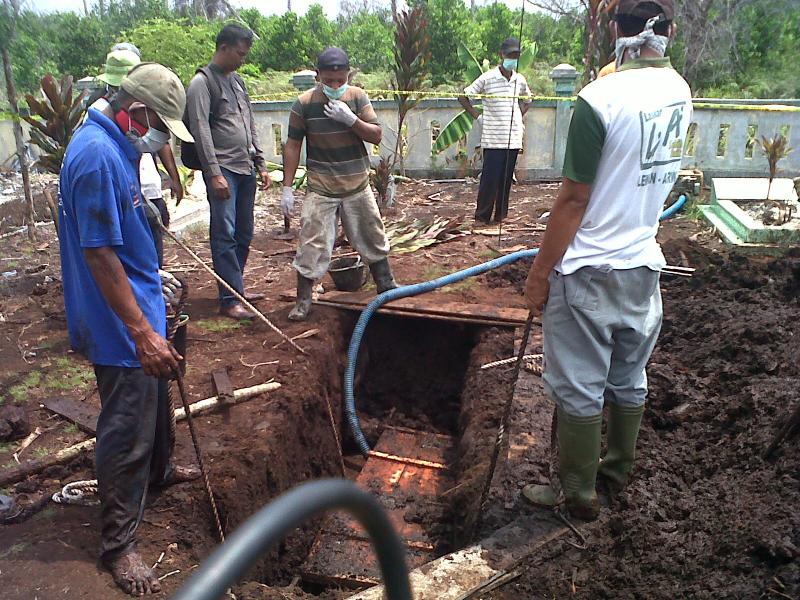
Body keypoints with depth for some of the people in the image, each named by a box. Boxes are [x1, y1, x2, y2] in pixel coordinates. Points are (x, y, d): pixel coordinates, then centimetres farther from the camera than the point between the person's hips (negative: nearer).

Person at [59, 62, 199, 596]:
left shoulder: (114, 146, 8)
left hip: (138, 307, 10)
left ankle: (157, 471, 51)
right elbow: (99, 255, -28)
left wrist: (153, 284, 27)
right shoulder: (98, 157, -25)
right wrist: (143, 332, -28)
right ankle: (119, 543, 17)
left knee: (152, 399, 27)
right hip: (121, 325, -10)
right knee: (127, 428, 1)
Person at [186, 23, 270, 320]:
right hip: (223, 170, -8)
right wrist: (214, 173, -19)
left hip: (246, 169, 8)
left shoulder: (237, 81, 19)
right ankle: (230, 300, -7)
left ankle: (235, 289, 21)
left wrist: (260, 164, 18)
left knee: (243, 234, 10)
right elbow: (201, 131, -13)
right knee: (225, 234, -9)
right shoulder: (202, 83, -5)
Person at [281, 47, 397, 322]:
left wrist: (350, 119, -20)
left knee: (373, 238, 14)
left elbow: (376, 136, -4)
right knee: (312, 245, -4)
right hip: (321, 189, -2)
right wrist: (287, 187, -6)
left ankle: (386, 286, 32)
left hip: (358, 186, 3)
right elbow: (293, 146, -3)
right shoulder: (304, 103, -7)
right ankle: (303, 300, 9)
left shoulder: (358, 97, -1)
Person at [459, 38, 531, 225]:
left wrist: (520, 116, 13)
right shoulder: (487, 78, -6)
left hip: (513, 138, 5)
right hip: (493, 138, -5)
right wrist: (476, 115, -4)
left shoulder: (520, 80, 8)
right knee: (490, 178, -3)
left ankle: (501, 214, 18)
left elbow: (527, 100, 28)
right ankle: (482, 215, 8)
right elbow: (463, 97, -2)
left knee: (506, 178, 8)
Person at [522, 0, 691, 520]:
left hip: (588, 273, -7)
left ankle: (578, 494, 23)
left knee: (579, 391, 7)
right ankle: (619, 472, 39)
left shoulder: (599, 100, -20)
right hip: (644, 266, 7)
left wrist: (540, 272, -10)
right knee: (629, 380, 20)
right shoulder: (681, 92, 2)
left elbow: (574, 200, -18)